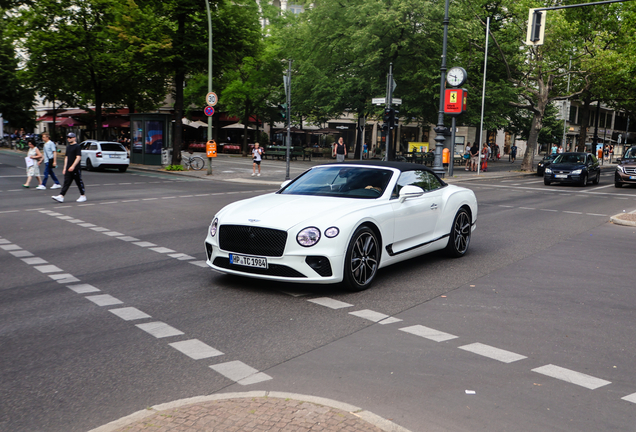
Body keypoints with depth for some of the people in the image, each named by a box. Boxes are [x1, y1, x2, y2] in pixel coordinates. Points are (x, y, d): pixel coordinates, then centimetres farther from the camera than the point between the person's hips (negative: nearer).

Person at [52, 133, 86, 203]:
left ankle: (83, 196, 12)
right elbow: (66, 157, 22)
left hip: (76, 168, -7)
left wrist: (73, 166, -23)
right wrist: (65, 168, 17)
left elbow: (78, 157, -16)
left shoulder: (77, 147, -8)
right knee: (66, 182, 1)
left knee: (79, 182, 1)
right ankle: (61, 196, -5)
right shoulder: (68, 147, 17)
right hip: (68, 169, 7)